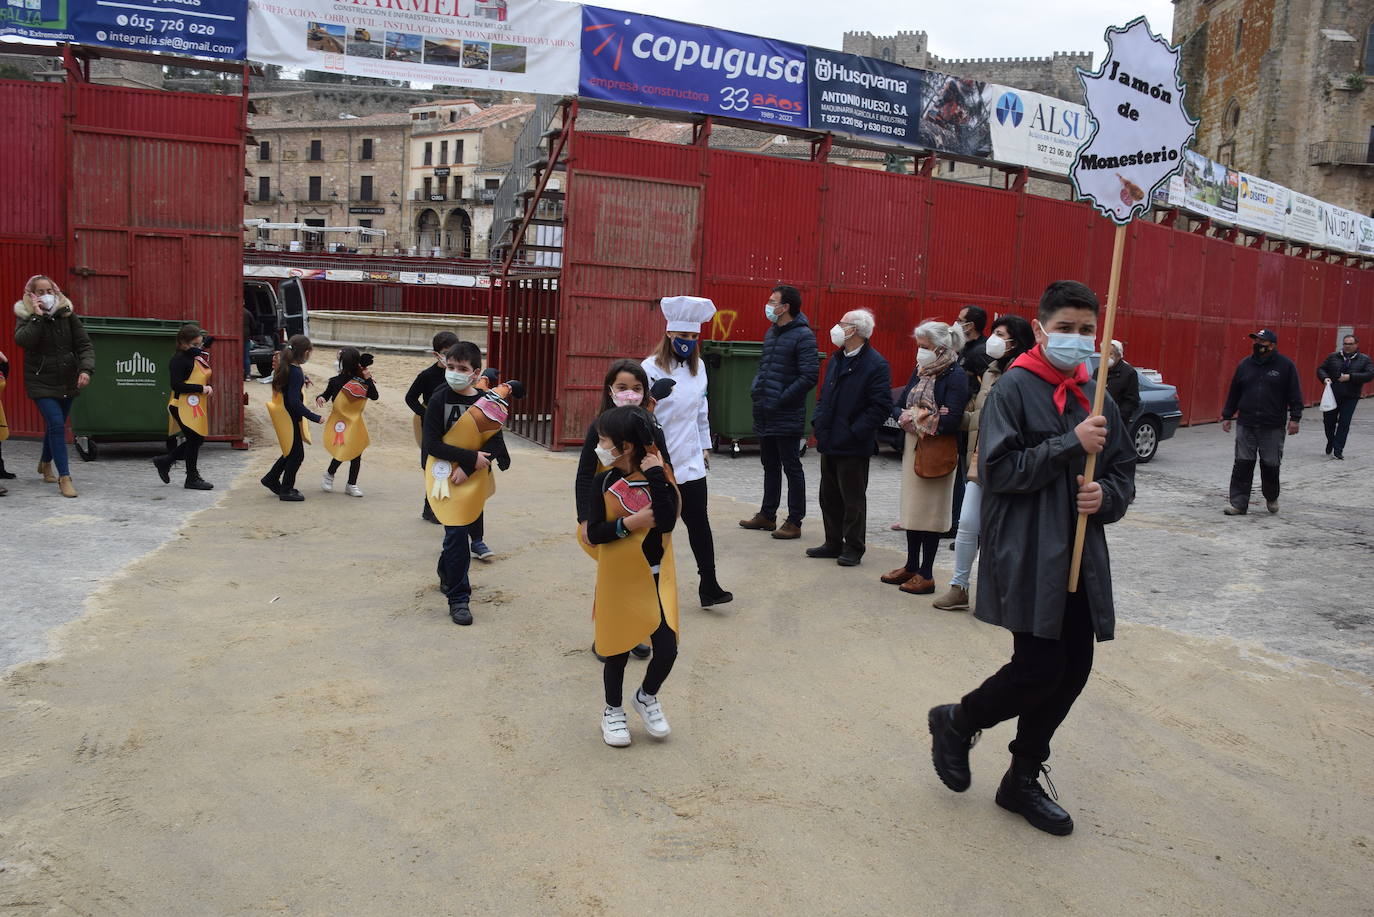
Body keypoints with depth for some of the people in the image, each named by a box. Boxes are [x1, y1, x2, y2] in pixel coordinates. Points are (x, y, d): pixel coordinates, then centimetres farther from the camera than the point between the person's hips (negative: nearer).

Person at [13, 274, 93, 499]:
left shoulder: (67, 314, 0)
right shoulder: (26, 317, -4)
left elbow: (84, 344, -3)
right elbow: (22, 340, -24)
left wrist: (86, 369, -18)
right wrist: (37, 317, -25)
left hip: (67, 381, 3)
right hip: (41, 382, -3)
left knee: (56, 424, 17)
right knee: (56, 424, -16)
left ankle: (45, 463, 43)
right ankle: (64, 477, -11)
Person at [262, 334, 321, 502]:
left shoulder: (285, 367, 3)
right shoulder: (295, 372, -24)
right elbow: (295, 402, -28)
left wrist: (302, 382, 17)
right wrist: (315, 417, -25)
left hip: (287, 417, 9)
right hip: (291, 418, -9)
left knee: (291, 451, 23)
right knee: (297, 454, 4)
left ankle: (271, 479, 34)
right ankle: (286, 490, 14)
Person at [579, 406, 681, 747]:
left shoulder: (660, 476, -10)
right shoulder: (605, 481, -7)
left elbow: (667, 520, -26)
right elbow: (594, 533, -9)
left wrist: (655, 476, -26)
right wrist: (629, 523, -21)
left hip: (656, 578, 0)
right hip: (618, 579, 0)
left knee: (667, 647, -3)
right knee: (617, 649, 11)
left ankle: (647, 697, 28)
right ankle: (613, 710, 35)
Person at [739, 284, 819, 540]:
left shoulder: (803, 336, -12)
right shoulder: (771, 333, 13)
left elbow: (809, 376, -17)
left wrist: (781, 400, -18)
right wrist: (756, 388, 5)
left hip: (787, 417, -8)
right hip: (764, 414, 8)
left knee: (791, 467, 0)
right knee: (770, 465, 17)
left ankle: (794, 522, 9)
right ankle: (767, 516, 28)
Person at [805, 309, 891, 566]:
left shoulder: (875, 365, -13)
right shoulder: (836, 359, 13)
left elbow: (881, 406, -17)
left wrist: (854, 433, -19)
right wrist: (818, 421, 7)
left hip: (853, 448, -8)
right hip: (829, 443, 8)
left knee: (853, 499, 2)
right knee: (829, 496, 15)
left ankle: (853, 548, 14)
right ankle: (834, 543, 28)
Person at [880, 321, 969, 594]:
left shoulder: (955, 375, -12)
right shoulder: (921, 370, 9)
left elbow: (951, 420, -21)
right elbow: (900, 405, 9)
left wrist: (915, 419, -13)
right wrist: (903, 415, -14)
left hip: (937, 452, -7)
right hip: (913, 447, 7)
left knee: (930, 510, 0)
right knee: (912, 507, 14)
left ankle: (926, 574, 11)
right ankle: (911, 566, 27)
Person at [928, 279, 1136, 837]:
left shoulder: (1096, 397, 12)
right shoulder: (1014, 389, -7)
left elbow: (1124, 473, 18)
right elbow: (999, 469, -16)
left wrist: (1106, 496, -4)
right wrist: (1072, 445, -18)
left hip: (1080, 558, 7)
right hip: (1025, 557, -7)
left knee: (1072, 670, 9)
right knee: (1040, 668, -9)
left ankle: (1023, 780, 27)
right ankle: (956, 723, 20)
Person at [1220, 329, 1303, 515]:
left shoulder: (1285, 365, -1)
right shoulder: (1245, 365, 8)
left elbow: (1294, 394, -1)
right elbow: (1233, 393, 14)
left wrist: (1294, 418, -7)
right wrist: (1227, 416, 12)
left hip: (1273, 428, -2)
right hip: (1246, 425, 2)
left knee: (1271, 465, 5)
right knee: (1243, 465, -1)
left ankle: (1271, 498, 29)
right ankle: (1238, 503, 2)